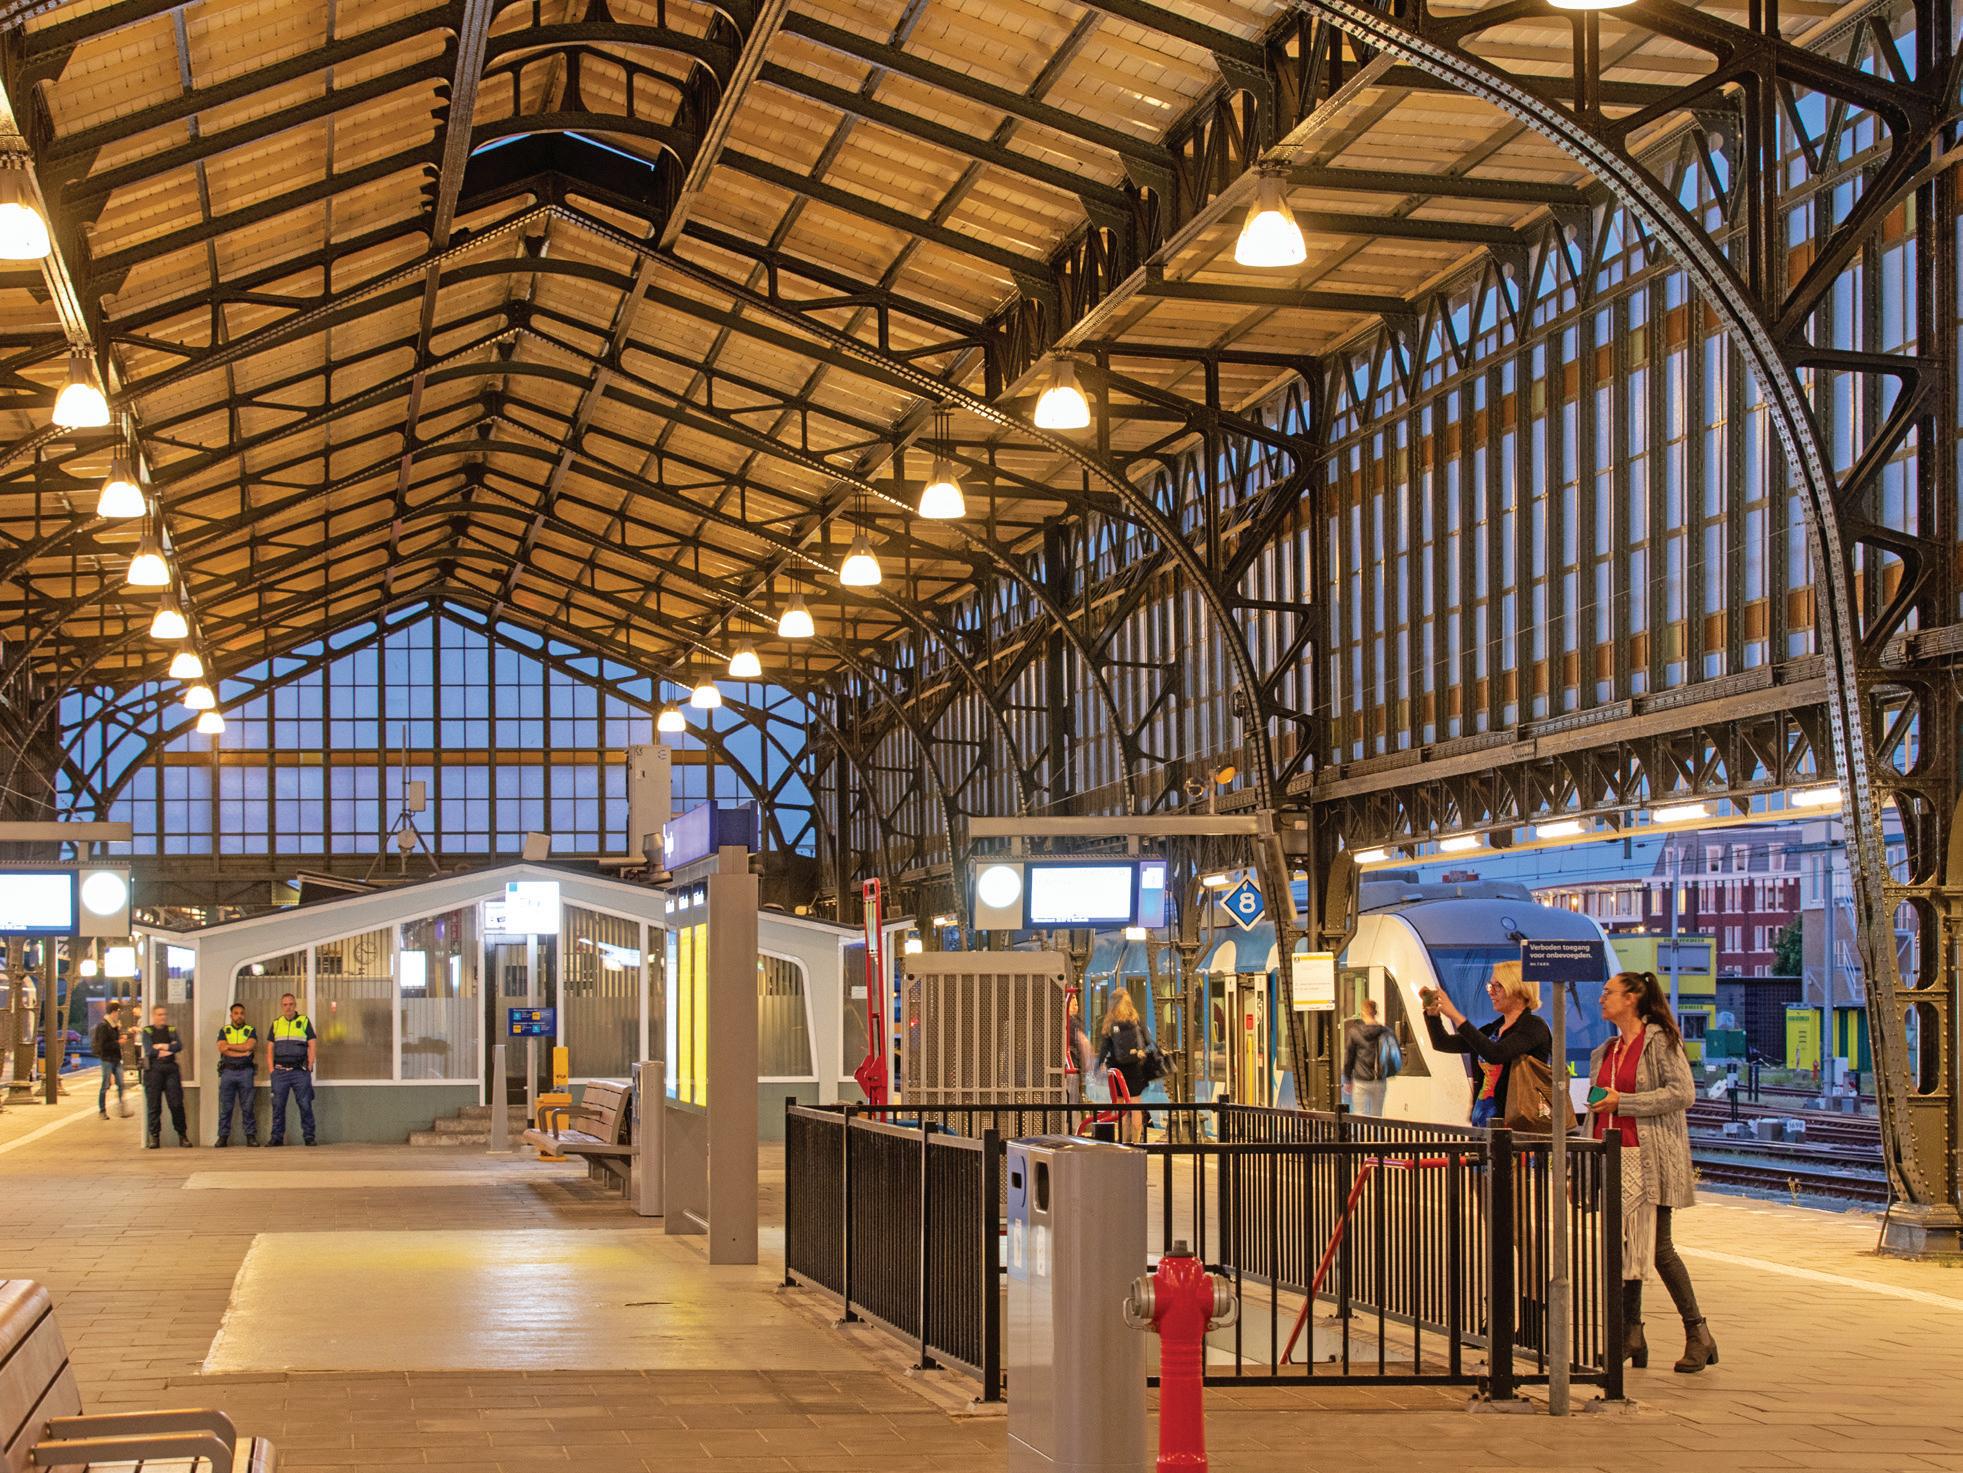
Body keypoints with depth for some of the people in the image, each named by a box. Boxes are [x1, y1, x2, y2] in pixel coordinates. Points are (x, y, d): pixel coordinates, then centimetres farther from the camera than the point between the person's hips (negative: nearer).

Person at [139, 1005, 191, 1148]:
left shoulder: (172, 1031, 16)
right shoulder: (147, 1031, 8)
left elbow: (179, 1046, -1)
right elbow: (149, 1050, -7)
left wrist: (161, 1046, -6)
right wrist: (169, 1048, -5)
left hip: (171, 1068, 2)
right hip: (154, 1069, -2)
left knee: (176, 1103, -3)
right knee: (153, 1104, -2)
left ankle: (182, 1135, 3)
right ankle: (154, 1136, 3)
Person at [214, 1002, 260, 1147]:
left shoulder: (251, 1030, 11)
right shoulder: (224, 1031, 12)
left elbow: (249, 1046, -8)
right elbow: (222, 1049, -4)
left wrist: (230, 1046, -5)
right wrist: (243, 1052, -8)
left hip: (245, 1071, -1)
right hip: (228, 1071, 1)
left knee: (247, 1107, -1)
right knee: (225, 1107, -1)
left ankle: (251, 1136, 2)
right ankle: (223, 1136, 3)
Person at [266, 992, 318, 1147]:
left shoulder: (304, 1021, 7)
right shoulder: (276, 1024, 14)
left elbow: (311, 1046, 4)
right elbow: (269, 1048, 14)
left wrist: (309, 1068, -4)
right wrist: (271, 1069, 3)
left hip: (300, 1070, -2)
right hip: (280, 1071, 2)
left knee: (305, 1104, -5)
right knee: (278, 1105, 0)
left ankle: (308, 1136, 1)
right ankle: (277, 1137, 5)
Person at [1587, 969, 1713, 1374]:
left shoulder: (1660, 1041, -5)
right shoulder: (1606, 1051, 18)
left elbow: (1683, 1093, -14)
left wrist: (1623, 1102, -15)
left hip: (1649, 1158, -7)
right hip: (1612, 1157, 7)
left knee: (1657, 1248, -6)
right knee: (1621, 1247, 3)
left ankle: (1698, 1335, 4)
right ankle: (1631, 1336, 7)